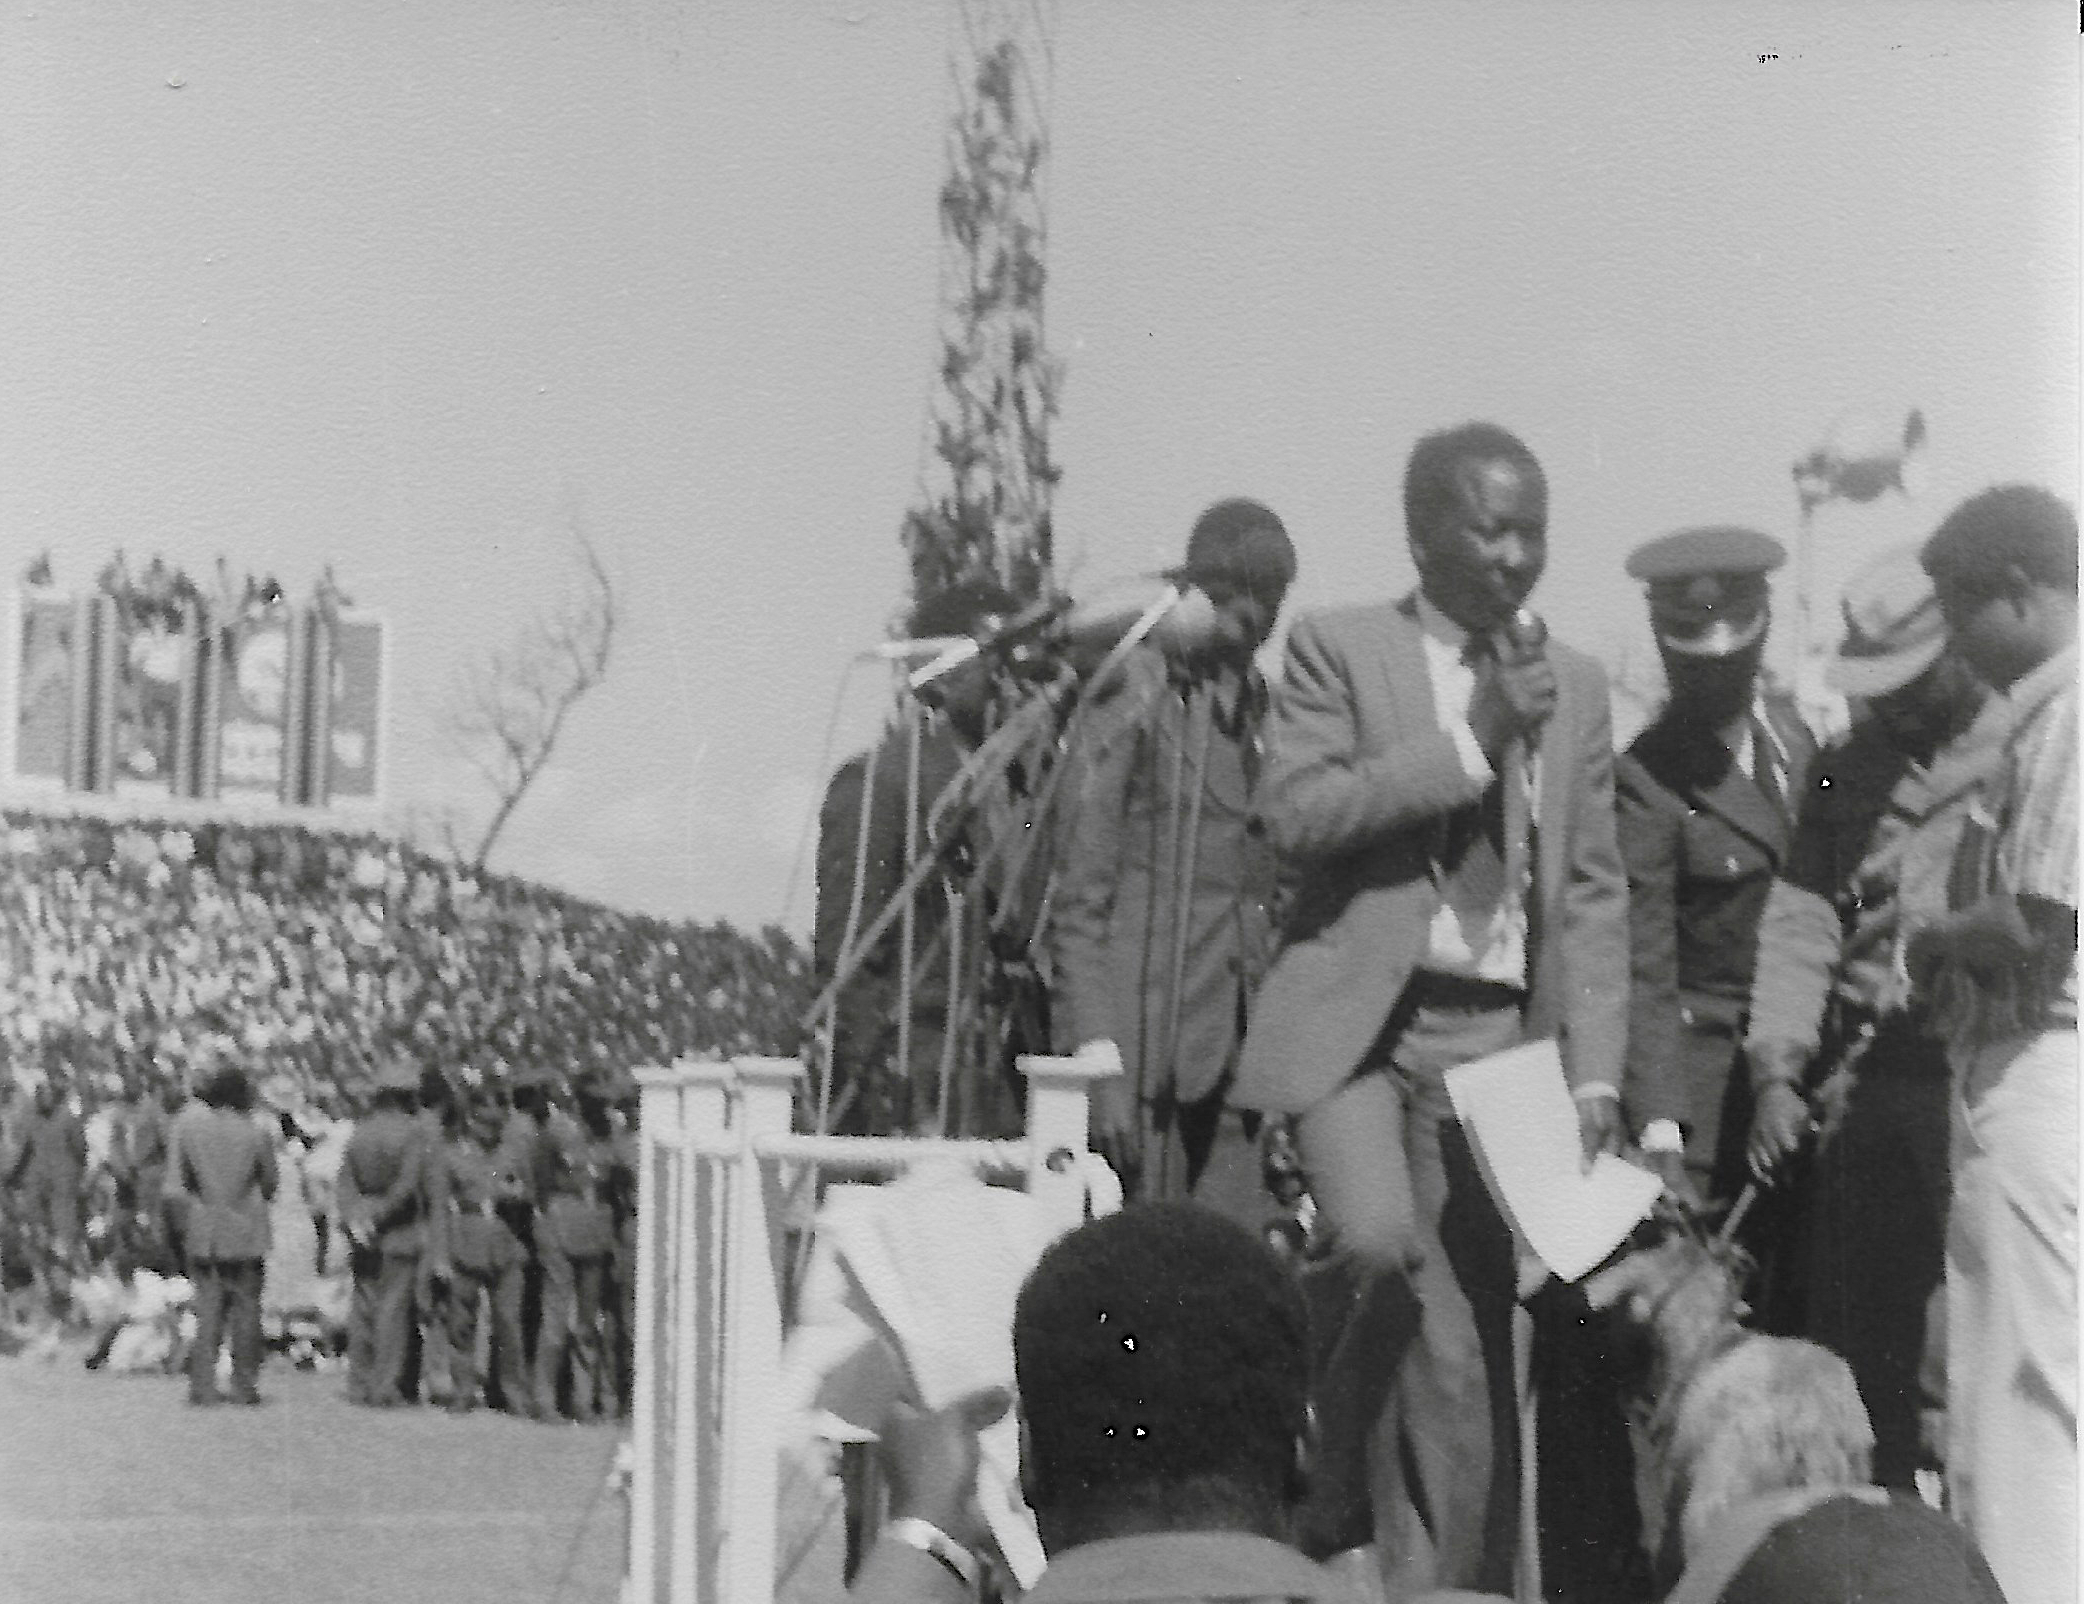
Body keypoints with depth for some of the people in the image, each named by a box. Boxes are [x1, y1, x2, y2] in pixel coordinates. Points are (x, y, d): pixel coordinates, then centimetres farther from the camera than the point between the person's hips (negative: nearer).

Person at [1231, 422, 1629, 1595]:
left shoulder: (1576, 687, 14)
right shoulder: (1340, 650, 3)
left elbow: (1593, 893, 13)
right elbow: (1299, 814, -11)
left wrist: (1596, 1073, 3)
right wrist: (1474, 741, -13)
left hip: (1498, 1038, 4)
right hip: (1357, 1019, -4)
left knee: (1468, 1351, 1)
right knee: (1379, 1245, -26)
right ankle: (1324, 1489, -1)